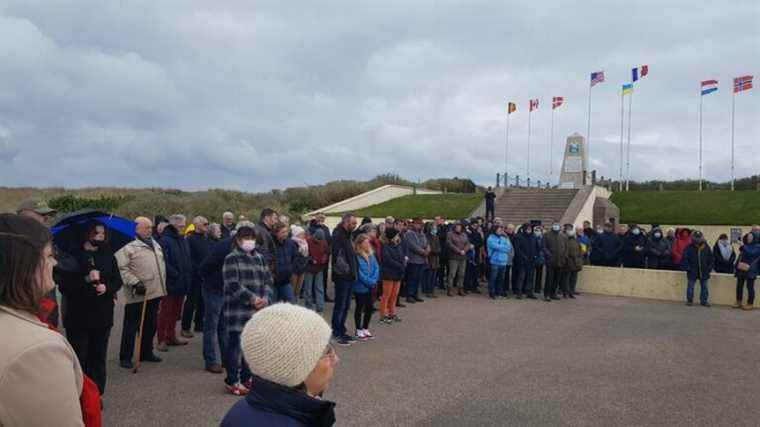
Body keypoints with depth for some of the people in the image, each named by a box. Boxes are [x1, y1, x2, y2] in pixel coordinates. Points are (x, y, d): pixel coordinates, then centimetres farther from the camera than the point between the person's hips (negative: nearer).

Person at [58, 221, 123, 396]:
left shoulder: (108, 256, 8)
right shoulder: (73, 256, -6)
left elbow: (118, 281, 9)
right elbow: (64, 286, -10)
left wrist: (107, 287, -11)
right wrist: (86, 280, -22)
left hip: (103, 315, 4)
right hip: (78, 316, -4)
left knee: (98, 357, 10)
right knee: (78, 358, 0)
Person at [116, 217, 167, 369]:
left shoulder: (155, 245, 16)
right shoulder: (128, 246, -11)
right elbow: (122, 268, -18)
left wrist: (162, 286, 22)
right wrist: (135, 283, -23)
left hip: (155, 293, 8)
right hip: (137, 294, -8)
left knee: (151, 325, 16)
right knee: (131, 327, 1)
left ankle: (146, 352, 31)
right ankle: (125, 357, 11)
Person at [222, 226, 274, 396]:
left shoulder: (259, 258, 14)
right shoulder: (231, 259, -6)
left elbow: (268, 279, 11)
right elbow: (233, 284, -14)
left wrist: (266, 297, -7)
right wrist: (251, 299, -18)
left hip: (258, 309, 6)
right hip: (237, 309, -6)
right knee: (235, 343, -1)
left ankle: (246, 377, 26)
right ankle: (232, 381, 11)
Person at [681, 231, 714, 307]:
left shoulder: (706, 248, 0)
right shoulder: (689, 248, -7)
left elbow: (711, 259, 7)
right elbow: (685, 259, -3)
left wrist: (709, 268, -1)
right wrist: (687, 268, -11)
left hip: (704, 272, 2)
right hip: (692, 272, -2)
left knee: (704, 286, 9)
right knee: (690, 286, 3)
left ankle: (704, 301, 20)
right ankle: (689, 300, 14)